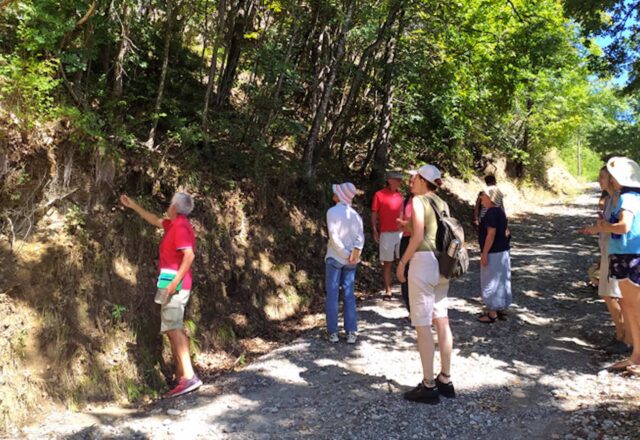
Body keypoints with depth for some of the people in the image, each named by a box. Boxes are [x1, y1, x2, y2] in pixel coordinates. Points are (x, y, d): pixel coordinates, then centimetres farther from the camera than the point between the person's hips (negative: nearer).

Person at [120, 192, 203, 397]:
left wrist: (176, 281, -27)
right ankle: (181, 376, 15)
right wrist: (133, 206, 40)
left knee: (173, 328, -18)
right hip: (174, 284, 10)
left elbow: (189, 255, -24)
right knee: (174, 330, 11)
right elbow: (155, 220, 35)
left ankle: (189, 377, -24)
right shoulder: (174, 224, 18)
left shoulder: (180, 226, -12)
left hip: (176, 284, -10)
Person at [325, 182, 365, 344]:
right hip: (350, 261, 4)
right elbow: (360, 237, -7)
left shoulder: (332, 211, -8)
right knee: (349, 294, 9)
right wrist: (355, 252, -16)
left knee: (332, 294, 4)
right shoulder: (355, 214, 6)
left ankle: (333, 332, 5)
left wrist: (346, 255, -11)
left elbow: (334, 237, -16)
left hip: (335, 258, -4)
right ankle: (351, 332, 8)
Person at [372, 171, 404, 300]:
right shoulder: (379, 195, -3)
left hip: (400, 232, 4)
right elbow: (374, 214, -2)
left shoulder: (400, 195, 11)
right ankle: (387, 291, 10)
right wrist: (375, 231, -9)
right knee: (387, 263, 2)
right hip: (386, 234, -4)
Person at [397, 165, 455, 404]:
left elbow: (418, 236, -15)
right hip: (442, 263, 8)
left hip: (423, 261, -8)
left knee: (422, 325, -2)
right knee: (441, 321, 13)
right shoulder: (441, 203, 15)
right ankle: (445, 380, 21)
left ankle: (428, 386, 3)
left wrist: (402, 262, -7)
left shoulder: (418, 201, -7)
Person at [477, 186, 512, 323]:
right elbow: (505, 231, 16)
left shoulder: (491, 213, -18)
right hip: (503, 251, 9)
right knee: (501, 281, 15)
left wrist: (484, 253, -21)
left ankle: (492, 313, 5)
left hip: (493, 253, -9)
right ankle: (501, 309, 24)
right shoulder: (500, 212, 11)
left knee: (491, 282, -1)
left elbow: (491, 234, -23)